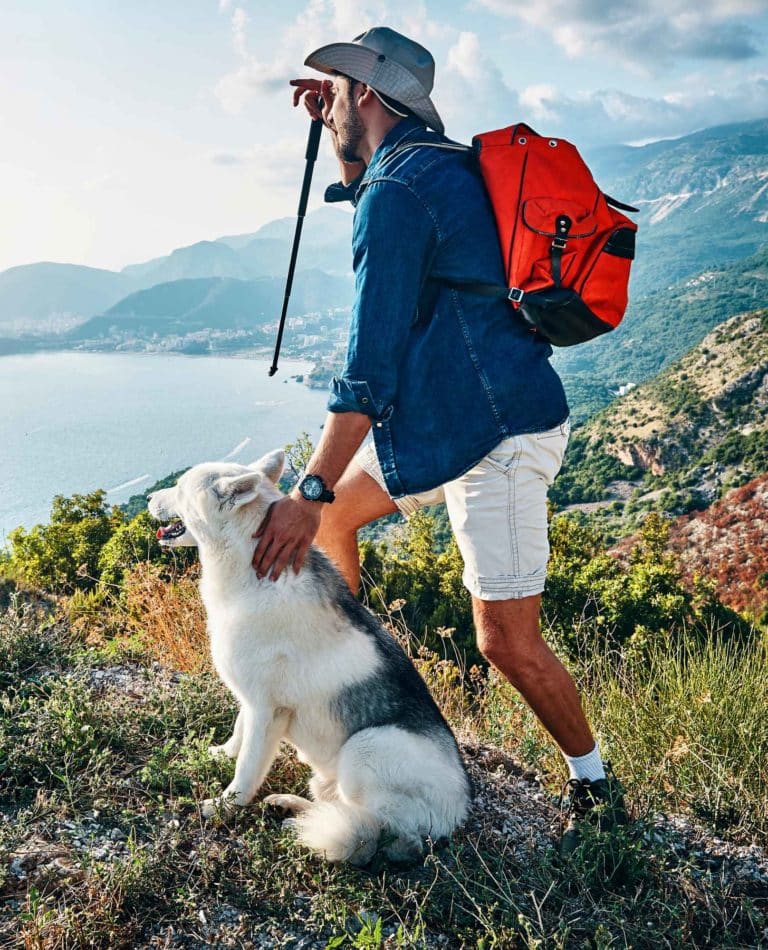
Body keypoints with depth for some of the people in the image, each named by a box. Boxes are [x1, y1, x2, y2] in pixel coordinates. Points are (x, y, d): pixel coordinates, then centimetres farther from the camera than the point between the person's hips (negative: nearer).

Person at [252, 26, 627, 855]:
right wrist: (335, 124, 22)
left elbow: (371, 364, -23)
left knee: (506, 643, -4)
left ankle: (596, 790, 19)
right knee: (327, 515, 18)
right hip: (439, 414, 10)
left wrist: (310, 490, -21)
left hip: (497, 434, -10)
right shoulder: (433, 166, 12)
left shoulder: (397, 191, -18)